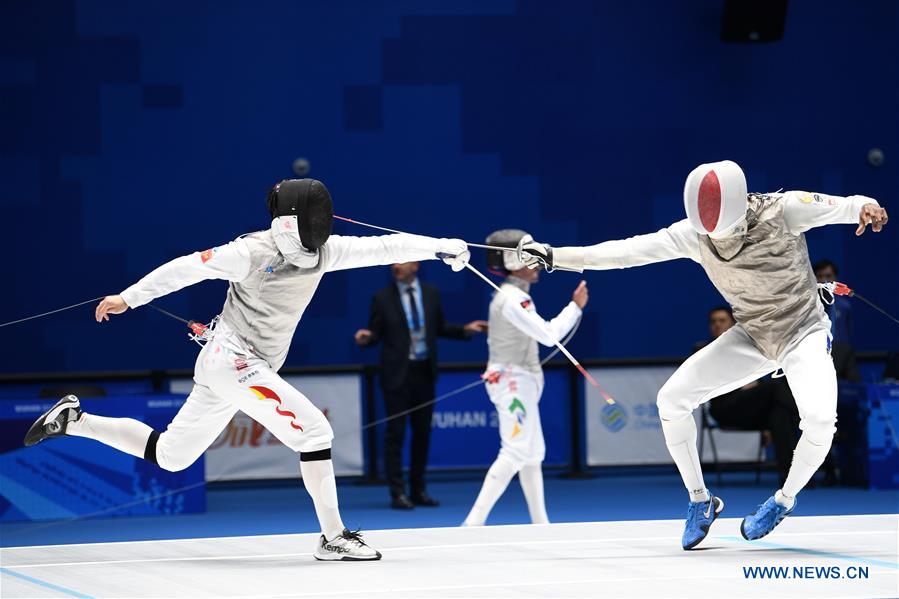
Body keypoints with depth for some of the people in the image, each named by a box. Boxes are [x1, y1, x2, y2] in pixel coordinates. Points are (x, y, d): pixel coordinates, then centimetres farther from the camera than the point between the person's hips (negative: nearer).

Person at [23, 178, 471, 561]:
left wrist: (438, 246, -15)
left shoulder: (321, 250, 2)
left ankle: (73, 420, 23)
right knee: (314, 430, -15)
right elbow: (189, 267, -15)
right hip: (230, 359, -9)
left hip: (248, 369, 9)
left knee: (168, 456, 17)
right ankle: (333, 538, -10)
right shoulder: (255, 252, -18)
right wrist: (129, 297, -15)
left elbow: (382, 247, -4)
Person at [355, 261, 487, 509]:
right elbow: (375, 333, 0)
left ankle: (418, 490, 19)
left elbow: (440, 328, 14)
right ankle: (398, 493, -1)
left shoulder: (431, 293, 6)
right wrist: (366, 338, -22)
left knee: (422, 433, 10)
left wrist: (466, 330, 3)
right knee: (395, 433, -5)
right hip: (397, 374, -4)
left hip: (424, 372, 4)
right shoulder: (382, 298, -3)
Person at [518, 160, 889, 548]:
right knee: (671, 399, -11)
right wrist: (556, 257, -21)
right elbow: (629, 251, -15)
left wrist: (863, 207, -55)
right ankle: (700, 501, 9)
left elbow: (833, 207, -31)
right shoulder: (695, 233, -14)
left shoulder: (781, 210, -23)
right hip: (752, 337, 4)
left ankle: (784, 500, 0)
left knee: (819, 420, -30)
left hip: (804, 333, -4)